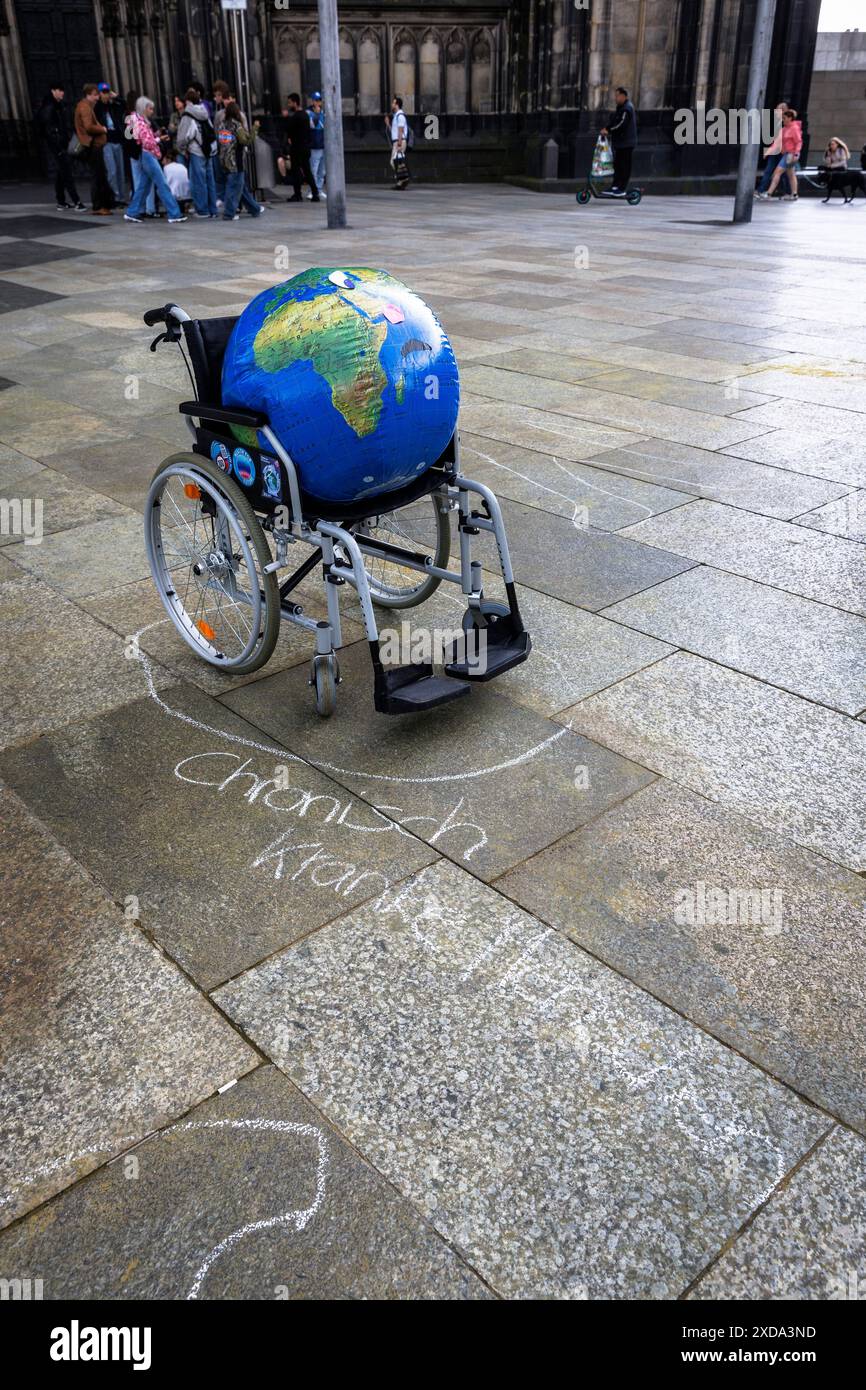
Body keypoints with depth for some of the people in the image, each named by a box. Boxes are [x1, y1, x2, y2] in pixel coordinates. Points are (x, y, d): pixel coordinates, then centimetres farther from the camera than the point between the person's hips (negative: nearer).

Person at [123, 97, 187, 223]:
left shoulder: (140, 122, 15)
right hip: (148, 155, -10)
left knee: (144, 185, 12)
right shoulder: (141, 123, -14)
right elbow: (148, 143, -19)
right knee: (163, 185, -10)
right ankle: (174, 214, -11)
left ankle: (132, 213, 14)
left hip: (145, 156, 10)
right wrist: (158, 139, -4)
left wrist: (155, 135, 7)